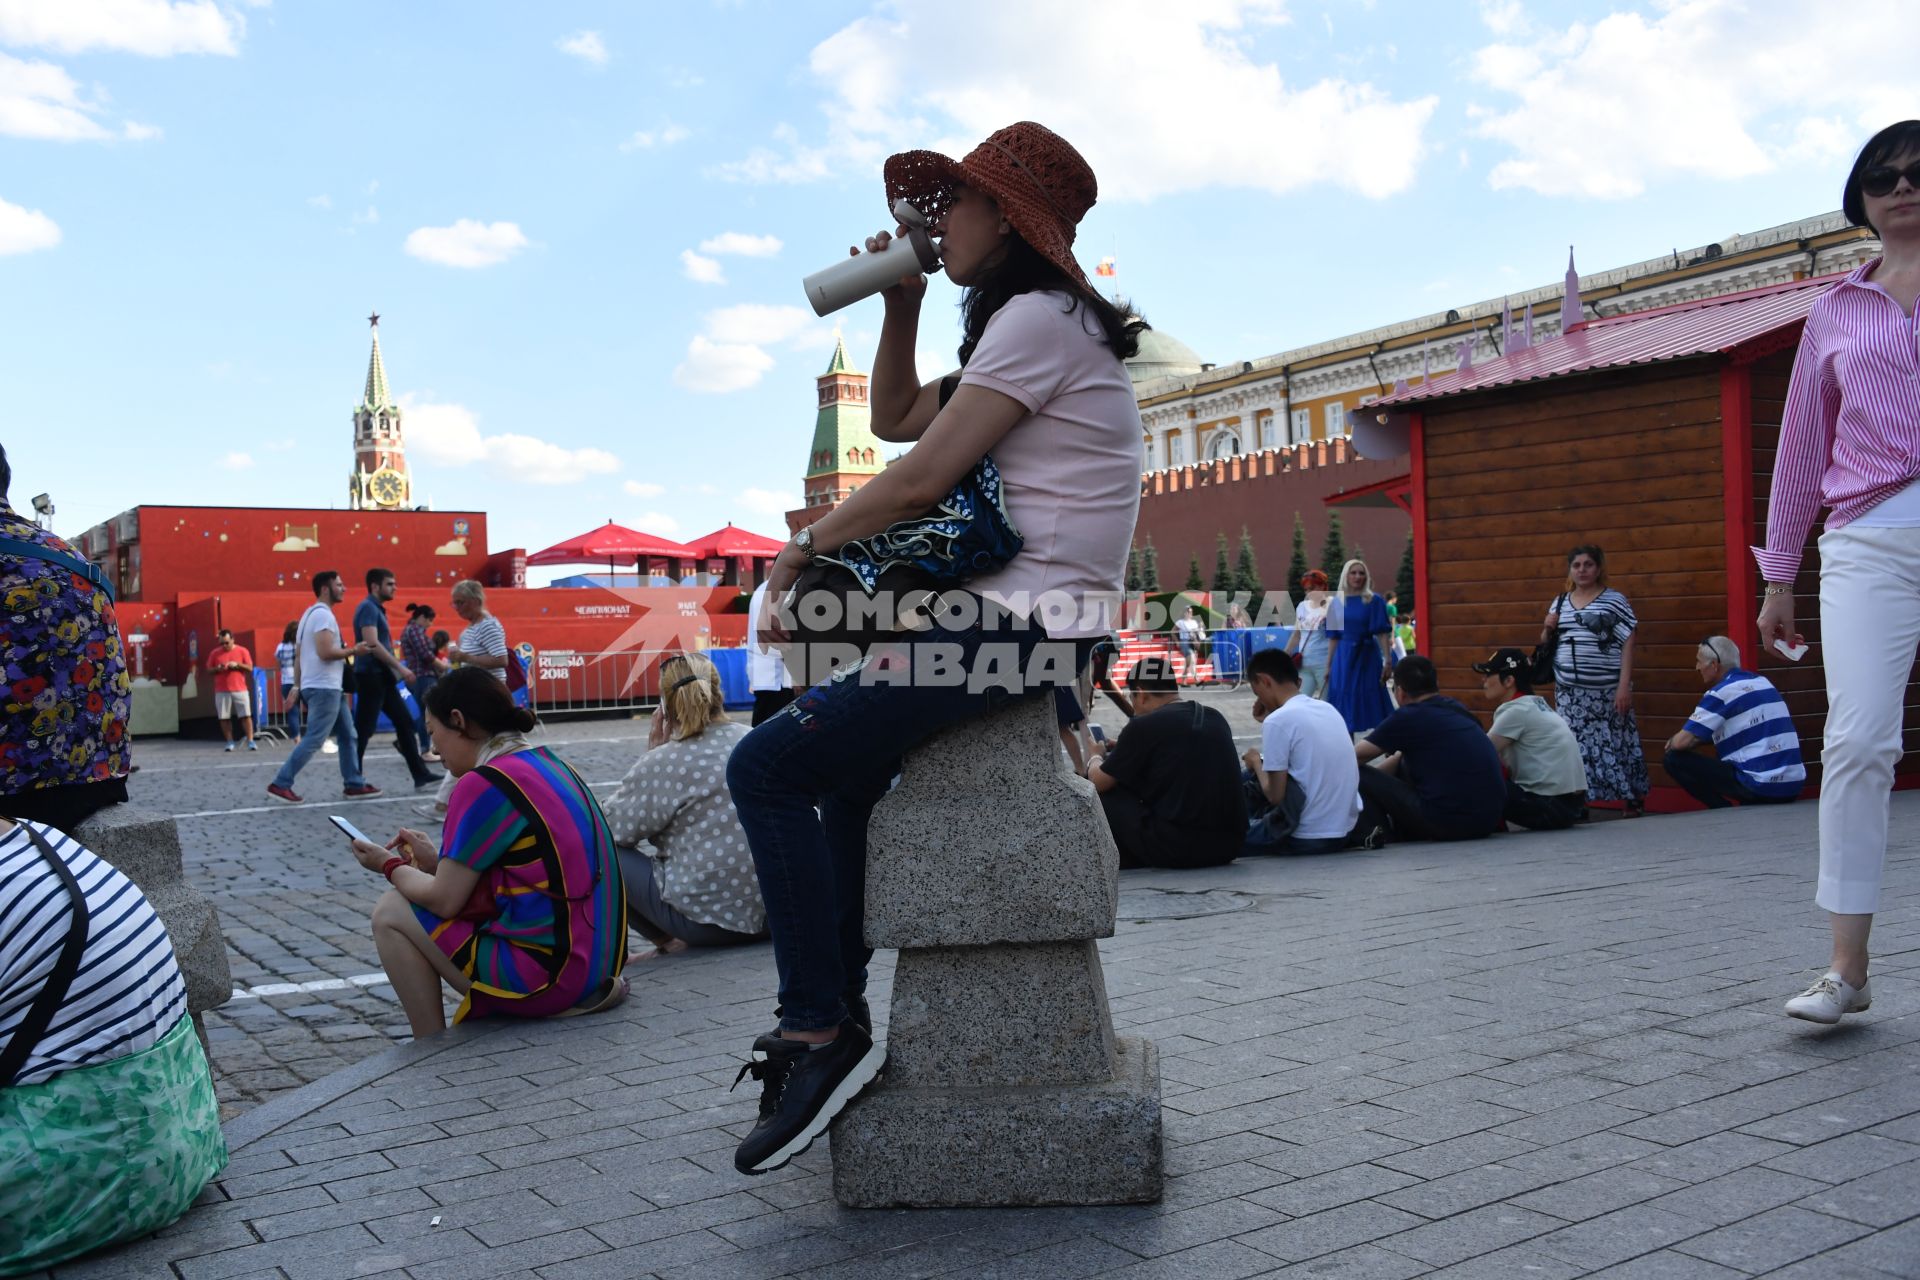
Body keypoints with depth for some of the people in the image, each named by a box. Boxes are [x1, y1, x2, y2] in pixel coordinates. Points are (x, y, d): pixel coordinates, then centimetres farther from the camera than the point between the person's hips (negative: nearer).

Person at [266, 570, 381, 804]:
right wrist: (354, 650, -11)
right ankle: (280, 784, -4)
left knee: (347, 735, 11)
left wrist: (297, 687, 19)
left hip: (327, 687, 11)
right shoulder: (323, 614, -14)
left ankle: (354, 784, 13)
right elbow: (325, 652, -24)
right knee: (313, 740, -8)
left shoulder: (311, 614, 18)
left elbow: (298, 656, 19)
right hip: (324, 688, -11)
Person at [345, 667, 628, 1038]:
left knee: (391, 912, 4)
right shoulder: (549, 763, 12)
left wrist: (391, 865, 9)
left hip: (544, 973, -9)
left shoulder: (484, 784, -14)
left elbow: (444, 899, -8)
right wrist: (436, 861, 20)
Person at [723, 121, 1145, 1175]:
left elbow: (921, 478, -17)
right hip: (1033, 621, 11)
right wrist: (901, 305, 16)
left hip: (1019, 623, -11)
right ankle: (838, 1009, 27)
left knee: (767, 767, -12)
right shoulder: (1034, 325, 22)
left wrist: (800, 550, -4)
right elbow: (895, 419, 28)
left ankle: (820, 1034, -8)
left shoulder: (1036, 317, -11)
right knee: (847, 758, 25)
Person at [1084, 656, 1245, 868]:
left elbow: (1099, 782, 2)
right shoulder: (1216, 718, 12)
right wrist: (1126, 749, 37)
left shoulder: (1145, 726, -7)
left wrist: (1094, 760, 25)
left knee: (1100, 797, 9)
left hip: (1173, 849, -7)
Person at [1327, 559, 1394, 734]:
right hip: (1344, 658, 3)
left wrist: (1388, 661, -14)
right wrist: (1329, 664, 9)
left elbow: (1383, 633, -7)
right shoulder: (1336, 603, 7)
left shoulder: (1374, 601, -2)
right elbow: (1335, 637, 11)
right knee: (1345, 707, 4)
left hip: (1367, 656, -3)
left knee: (1373, 705, -1)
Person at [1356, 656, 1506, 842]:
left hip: (1450, 823, -8)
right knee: (1403, 765, 27)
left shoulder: (1409, 717, -6)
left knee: (1360, 777, 1)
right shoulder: (1456, 708, 16)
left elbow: (1355, 756, 0)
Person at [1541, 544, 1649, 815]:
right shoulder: (1560, 602, 14)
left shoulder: (1615, 600, 0)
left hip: (1606, 691, -4)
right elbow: (1546, 643, 23)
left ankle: (1633, 798, 7)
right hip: (1569, 692, 4)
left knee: (1615, 742, -3)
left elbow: (1627, 645, -5)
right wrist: (1548, 630, 0)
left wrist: (1624, 685, -13)